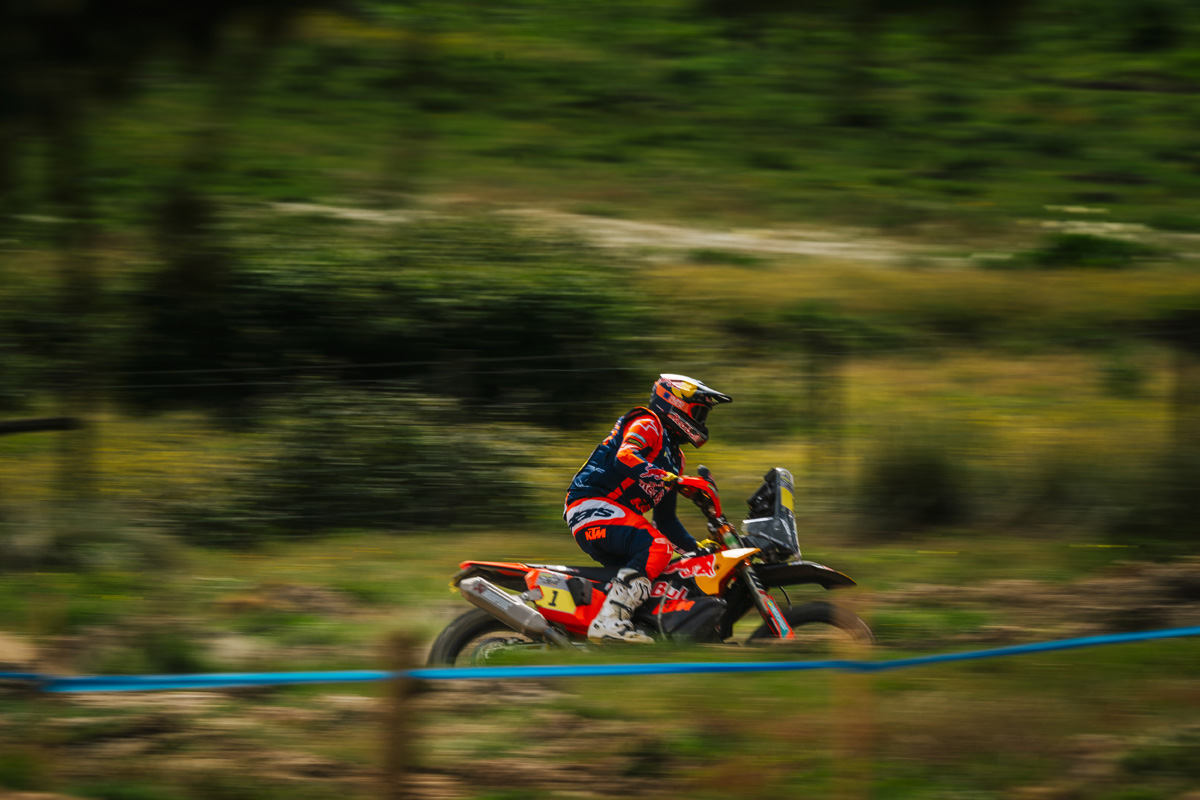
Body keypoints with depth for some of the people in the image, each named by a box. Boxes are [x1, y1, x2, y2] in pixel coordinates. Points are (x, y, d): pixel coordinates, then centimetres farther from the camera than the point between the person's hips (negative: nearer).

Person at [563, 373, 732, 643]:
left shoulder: (674, 457, 26)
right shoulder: (647, 424, -2)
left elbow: (665, 519, 30)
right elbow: (625, 458, -24)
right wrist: (676, 481, -30)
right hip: (592, 505, -10)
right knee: (657, 547, -29)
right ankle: (609, 621, -40)